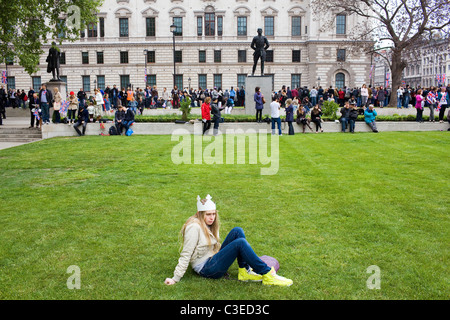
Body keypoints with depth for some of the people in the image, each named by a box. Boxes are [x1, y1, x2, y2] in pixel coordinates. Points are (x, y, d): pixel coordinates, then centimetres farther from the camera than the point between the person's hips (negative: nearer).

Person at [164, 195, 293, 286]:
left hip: (213, 260, 10)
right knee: (241, 243, -25)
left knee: (237, 231, -7)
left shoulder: (207, 225, 13)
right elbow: (186, 254, -18)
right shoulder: (194, 227, -16)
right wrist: (175, 278, -19)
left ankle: (245, 272, -11)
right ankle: (267, 275, -21)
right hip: (205, 269, -9)